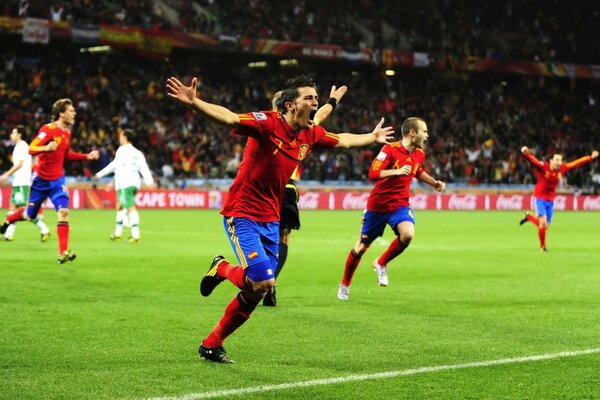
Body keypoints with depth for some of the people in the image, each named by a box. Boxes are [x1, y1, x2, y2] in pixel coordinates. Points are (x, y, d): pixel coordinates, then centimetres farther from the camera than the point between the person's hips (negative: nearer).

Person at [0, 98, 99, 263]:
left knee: (63, 212, -15)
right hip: (41, 180, -4)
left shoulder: (67, 133, 6)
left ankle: (63, 252, -16)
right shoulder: (48, 129, -16)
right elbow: (31, 149, -21)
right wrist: (46, 148, -40)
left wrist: (87, 156, 12)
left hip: (57, 180, 4)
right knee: (29, 215, 10)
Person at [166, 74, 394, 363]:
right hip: (242, 215, -7)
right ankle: (221, 269, 12)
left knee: (256, 292, 7)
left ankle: (211, 344, 23)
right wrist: (193, 102, -50)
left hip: (270, 220, 8)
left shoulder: (311, 134, 4)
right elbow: (228, 117, -34)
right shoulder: (268, 122, -19)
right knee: (263, 281, -20)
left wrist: (373, 138, 36)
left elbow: (342, 140, 25)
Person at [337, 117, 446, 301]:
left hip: (400, 205, 4)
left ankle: (381, 264, 1)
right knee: (361, 246, 7)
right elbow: (373, 174, -27)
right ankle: (344, 285, 29)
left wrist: (435, 183, 24)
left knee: (408, 234, -27)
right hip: (377, 205, -4)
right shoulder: (390, 149, -17)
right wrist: (397, 171, -35)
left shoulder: (419, 154, 3)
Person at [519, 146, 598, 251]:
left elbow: (576, 163, 9)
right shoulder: (543, 167, -17)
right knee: (543, 222, -16)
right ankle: (542, 246, 6)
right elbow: (533, 160, -33)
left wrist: (591, 157, 14)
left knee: (545, 226, 8)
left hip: (550, 201, 6)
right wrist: (526, 153, -54)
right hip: (539, 199, -6)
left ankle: (529, 217, 37)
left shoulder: (562, 169, -2)